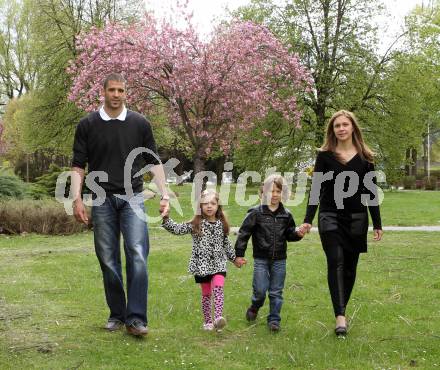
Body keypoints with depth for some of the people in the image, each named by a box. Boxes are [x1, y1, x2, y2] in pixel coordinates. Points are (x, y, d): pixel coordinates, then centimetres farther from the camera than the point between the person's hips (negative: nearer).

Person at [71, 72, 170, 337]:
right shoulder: (88, 125, 4)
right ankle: (116, 314, 16)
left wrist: (165, 195, 0)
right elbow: (78, 165, 4)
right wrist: (77, 198, -7)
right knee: (108, 260, 5)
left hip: (132, 198, -1)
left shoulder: (140, 124, 5)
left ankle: (136, 318, -10)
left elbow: (154, 162, 9)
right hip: (102, 199, 1)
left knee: (137, 255, -13)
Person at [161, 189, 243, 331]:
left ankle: (218, 318, -27)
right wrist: (166, 219, -26)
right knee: (206, 294, 6)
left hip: (218, 264, 1)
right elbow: (177, 229, -11)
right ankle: (208, 321, 19)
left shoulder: (221, 225, 6)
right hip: (202, 265, -1)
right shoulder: (195, 224, -2)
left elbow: (226, 243, 18)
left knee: (218, 288, -20)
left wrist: (234, 258, 26)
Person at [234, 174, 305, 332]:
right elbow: (244, 233, -4)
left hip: (279, 260, 2)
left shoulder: (286, 215, 4)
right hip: (261, 259, -2)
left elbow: (289, 235, 15)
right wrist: (239, 254, -5)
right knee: (260, 290, -3)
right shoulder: (256, 213, -6)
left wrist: (297, 234, -8)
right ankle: (254, 307, 28)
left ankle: (274, 320, 17)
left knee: (276, 292, 6)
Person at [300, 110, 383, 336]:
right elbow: (316, 189, -1)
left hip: (357, 218, 2)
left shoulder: (364, 157, 5)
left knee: (350, 266, 7)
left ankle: (342, 310, 21)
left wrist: (377, 224, 6)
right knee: (336, 262, -13)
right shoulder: (324, 156, 1)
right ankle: (340, 317, -17)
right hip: (330, 217, -2)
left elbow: (371, 192, 7)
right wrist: (308, 220, -9)